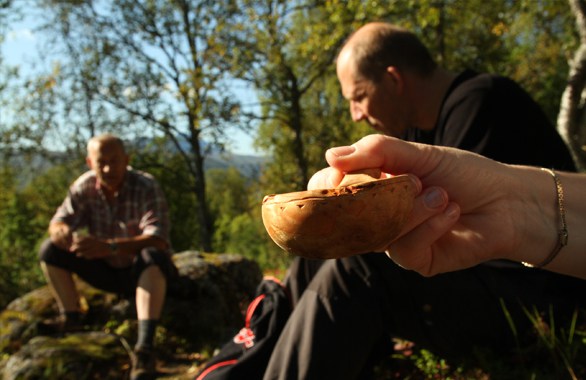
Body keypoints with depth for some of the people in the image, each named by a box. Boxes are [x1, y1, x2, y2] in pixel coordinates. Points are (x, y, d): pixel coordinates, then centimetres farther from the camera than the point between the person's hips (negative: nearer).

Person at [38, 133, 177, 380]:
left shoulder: (146, 187, -22)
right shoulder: (85, 186, -7)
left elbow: (158, 240, -33)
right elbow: (57, 223, -6)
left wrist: (110, 247, -49)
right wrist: (63, 232, -33)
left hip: (144, 272, -5)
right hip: (107, 270, 5)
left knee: (153, 256, -38)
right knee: (50, 251, -9)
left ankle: (144, 349, -42)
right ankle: (71, 320, -6)